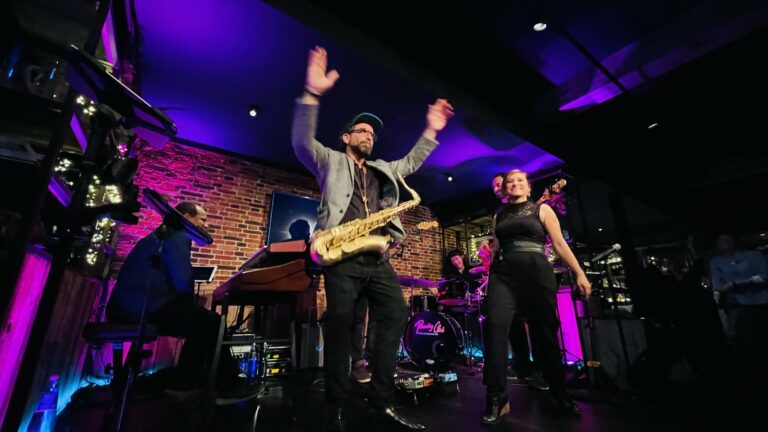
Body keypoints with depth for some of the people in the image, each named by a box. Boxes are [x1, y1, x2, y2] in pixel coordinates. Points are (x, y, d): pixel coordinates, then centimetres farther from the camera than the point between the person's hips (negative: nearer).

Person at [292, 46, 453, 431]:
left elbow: (411, 162, 33)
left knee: (395, 317, -2)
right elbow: (302, 143, -3)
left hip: (377, 259, 6)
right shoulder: (331, 161, 12)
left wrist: (431, 130, 24)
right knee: (340, 324, -8)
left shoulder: (383, 169, 27)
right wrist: (312, 94, -14)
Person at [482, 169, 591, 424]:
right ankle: (496, 398, -10)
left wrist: (579, 273, -3)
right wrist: (487, 276, 13)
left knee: (544, 331, 5)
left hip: (536, 271, -1)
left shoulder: (541, 209, 10)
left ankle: (559, 392, 29)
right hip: (503, 273, 2)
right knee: (495, 324, -17)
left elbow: (559, 243, 5)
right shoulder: (498, 215, 17)